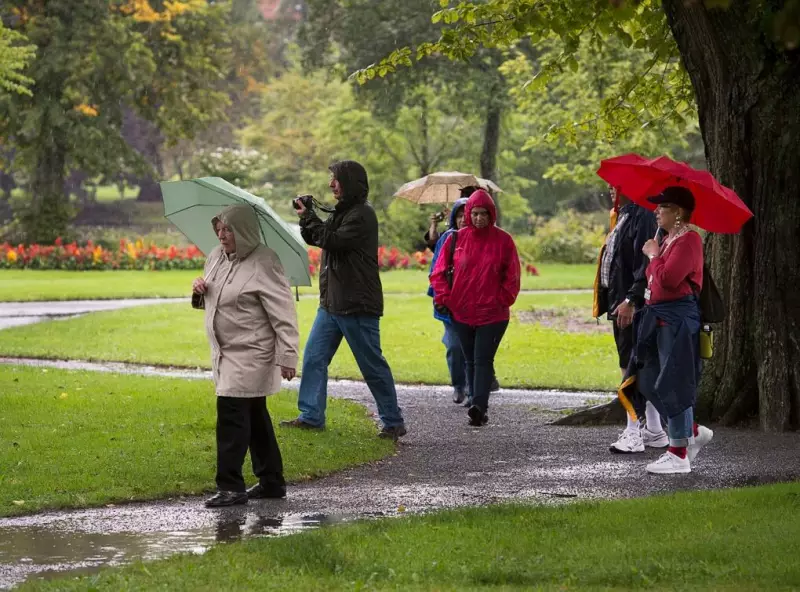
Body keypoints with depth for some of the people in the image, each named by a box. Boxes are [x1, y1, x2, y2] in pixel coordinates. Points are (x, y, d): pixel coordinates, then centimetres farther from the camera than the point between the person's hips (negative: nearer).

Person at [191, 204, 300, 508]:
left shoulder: (264, 264, -16)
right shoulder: (216, 257, 9)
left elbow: (284, 315, -17)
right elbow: (209, 301, 24)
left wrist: (287, 356, -22)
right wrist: (199, 291, 0)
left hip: (250, 355, -9)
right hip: (226, 352, 9)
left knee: (231, 414, -13)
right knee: (254, 417, 14)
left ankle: (230, 487, -10)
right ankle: (272, 482, 23)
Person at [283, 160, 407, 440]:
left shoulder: (362, 215, -14)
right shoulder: (342, 211, 15)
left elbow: (334, 241, -23)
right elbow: (317, 239, 19)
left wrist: (309, 218, -13)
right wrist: (307, 219, 1)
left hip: (357, 305, -9)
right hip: (331, 301, 9)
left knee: (373, 365, -3)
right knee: (314, 357, 7)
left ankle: (394, 422, 4)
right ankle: (311, 416, 12)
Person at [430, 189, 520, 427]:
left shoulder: (503, 240, -1)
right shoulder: (456, 239, 3)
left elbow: (512, 276, 4)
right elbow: (439, 272, 8)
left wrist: (502, 300, -3)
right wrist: (444, 298, -3)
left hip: (492, 314, -3)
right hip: (461, 313, 3)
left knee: (483, 360, -12)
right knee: (471, 361, 9)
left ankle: (479, 406, -22)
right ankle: (479, 410, 15)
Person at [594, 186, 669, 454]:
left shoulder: (643, 216, -16)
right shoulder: (623, 216, 16)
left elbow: (645, 264, -22)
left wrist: (631, 300, -26)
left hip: (634, 305, -10)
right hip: (620, 304, 10)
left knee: (631, 365, -9)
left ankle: (633, 432, -7)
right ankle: (654, 431, 20)